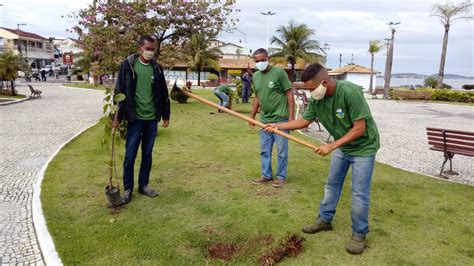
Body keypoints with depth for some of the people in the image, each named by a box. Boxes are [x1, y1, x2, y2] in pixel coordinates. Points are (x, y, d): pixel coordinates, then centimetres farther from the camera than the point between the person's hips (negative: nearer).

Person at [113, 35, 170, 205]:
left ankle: (144, 185, 25)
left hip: (152, 119, 4)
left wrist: (165, 115, 10)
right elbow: (120, 92, -6)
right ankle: (128, 188, 17)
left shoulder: (156, 68, 6)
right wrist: (117, 116, -8)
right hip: (135, 118, -3)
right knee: (130, 156, 2)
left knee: (147, 154, 12)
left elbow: (163, 93, 11)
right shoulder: (128, 65, -5)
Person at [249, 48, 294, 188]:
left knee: (281, 150, 5)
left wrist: (291, 116, -13)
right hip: (264, 120, 6)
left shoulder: (279, 72, -10)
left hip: (280, 119, -6)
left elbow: (289, 94, -9)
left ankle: (281, 176, 19)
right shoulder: (255, 76, 8)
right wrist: (252, 116, 17)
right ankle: (266, 175, 27)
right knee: (264, 150, 13)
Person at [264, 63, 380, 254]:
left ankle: (359, 234, 16)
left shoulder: (350, 92, -33)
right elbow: (304, 121, 1)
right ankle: (324, 220, 33)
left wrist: (332, 146, -29)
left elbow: (359, 128, -29)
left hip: (363, 147, -6)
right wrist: (278, 126, -8)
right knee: (332, 185, 15)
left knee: (359, 193, -1)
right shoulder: (316, 99, -13)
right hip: (342, 146, 6)